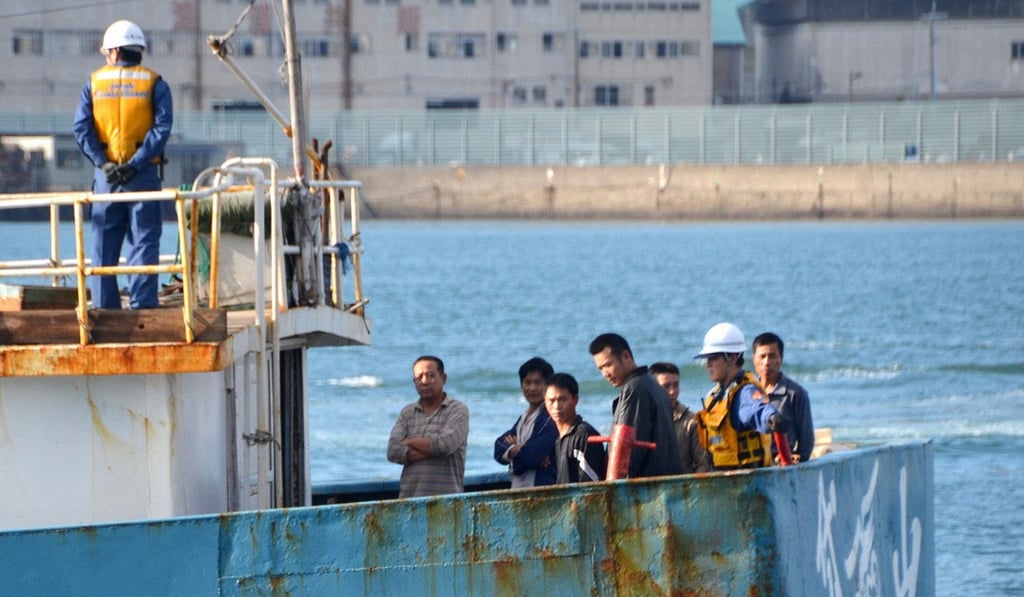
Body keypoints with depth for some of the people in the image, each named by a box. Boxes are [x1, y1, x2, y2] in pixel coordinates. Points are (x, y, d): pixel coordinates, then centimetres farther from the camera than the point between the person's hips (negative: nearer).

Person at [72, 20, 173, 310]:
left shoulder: (94, 83, 6)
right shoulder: (154, 84, 2)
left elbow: (81, 128, -4)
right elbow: (162, 128, -9)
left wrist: (102, 163, -8)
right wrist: (136, 164, -12)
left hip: (106, 174, 1)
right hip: (144, 176, -1)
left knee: (104, 245, 7)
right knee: (143, 242, 0)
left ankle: (104, 307, 5)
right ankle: (142, 305, -7)